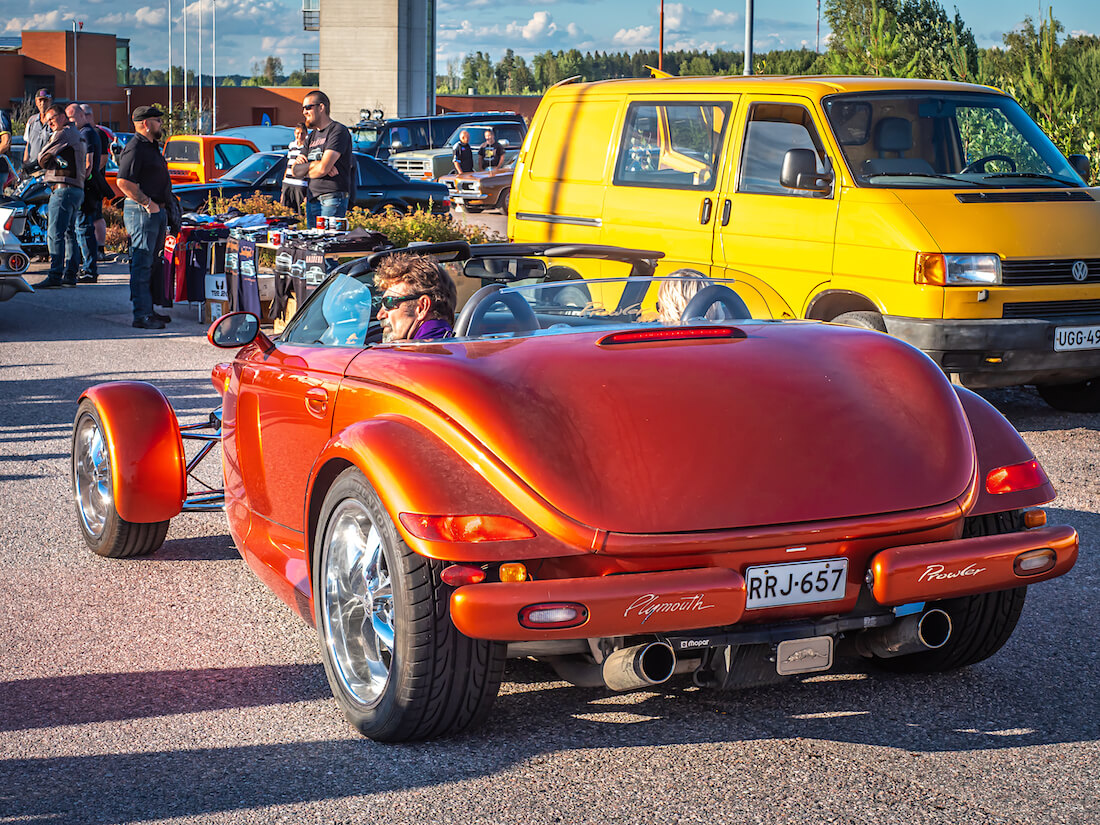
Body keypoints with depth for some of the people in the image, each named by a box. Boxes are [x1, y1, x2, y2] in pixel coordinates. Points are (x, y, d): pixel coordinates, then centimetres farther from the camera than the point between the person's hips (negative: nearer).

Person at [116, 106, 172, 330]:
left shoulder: (151, 146, 19)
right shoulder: (135, 148, -13)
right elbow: (124, 182, -22)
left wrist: (164, 204, 17)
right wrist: (147, 203, -19)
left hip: (156, 210, 10)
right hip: (141, 212, -10)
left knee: (150, 263, 15)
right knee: (142, 264, -9)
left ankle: (148, 310, 22)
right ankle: (141, 315, -9)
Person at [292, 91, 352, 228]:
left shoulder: (338, 130, -6)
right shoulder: (312, 136, 20)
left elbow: (322, 169, -15)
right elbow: (295, 171, 12)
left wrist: (305, 170, 6)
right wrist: (314, 165, -8)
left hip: (333, 198, -8)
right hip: (312, 200, 8)